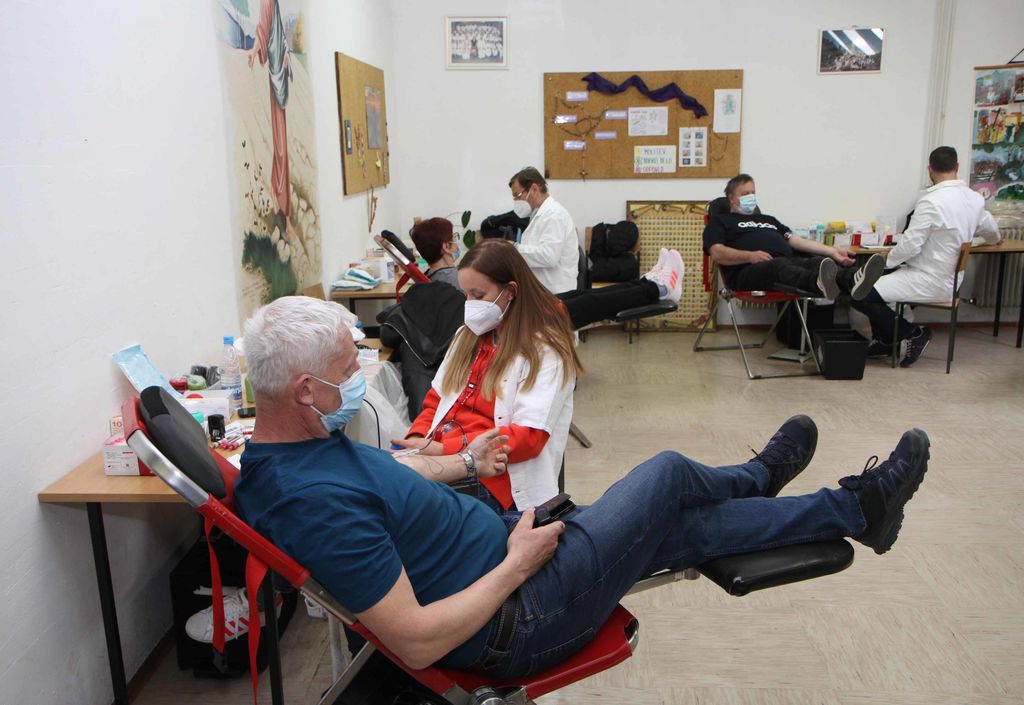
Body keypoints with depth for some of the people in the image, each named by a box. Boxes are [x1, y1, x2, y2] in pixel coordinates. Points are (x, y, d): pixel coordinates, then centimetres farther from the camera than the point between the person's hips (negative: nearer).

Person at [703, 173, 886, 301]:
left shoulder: (768, 219, 39)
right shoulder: (720, 221, 21)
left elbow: (798, 241, 27)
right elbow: (718, 253, 1)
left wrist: (832, 251, 12)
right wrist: (750, 256, -17)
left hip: (788, 263, 6)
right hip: (749, 270, -6)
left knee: (817, 262, -28)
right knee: (779, 265, -41)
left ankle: (852, 281, -61)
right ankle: (818, 283, -73)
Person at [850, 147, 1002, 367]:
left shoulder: (931, 201, -20)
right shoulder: (975, 199, 4)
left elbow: (910, 245, -20)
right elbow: (993, 235, 22)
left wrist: (888, 260, -1)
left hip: (930, 282, -9)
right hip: (948, 278, 9)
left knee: (861, 296, -14)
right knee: (872, 280, 21)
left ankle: (914, 333, -2)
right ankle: (884, 341, 23)